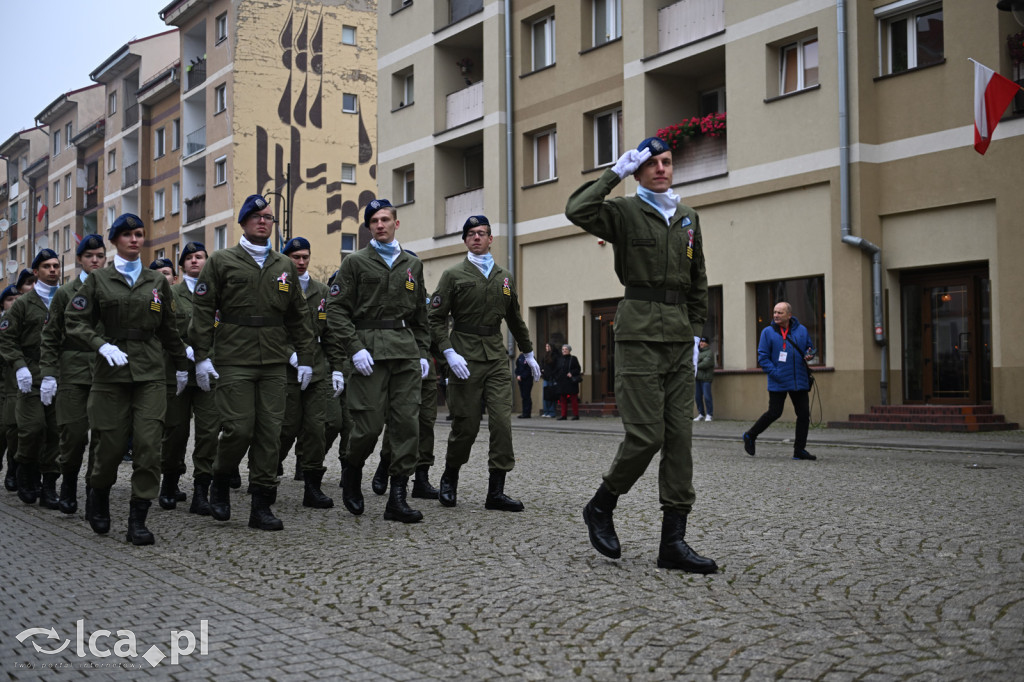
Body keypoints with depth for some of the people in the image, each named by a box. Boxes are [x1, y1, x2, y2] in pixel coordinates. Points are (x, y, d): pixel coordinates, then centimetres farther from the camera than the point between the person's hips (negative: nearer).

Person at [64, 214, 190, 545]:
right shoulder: (98, 279, 5)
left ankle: (138, 520, -2)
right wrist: (102, 345, -14)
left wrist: (181, 365, 22)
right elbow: (74, 320, 1)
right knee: (111, 444, 2)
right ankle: (98, 497, 33)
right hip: (111, 371, -1)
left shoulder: (157, 281, 11)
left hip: (150, 373, 1)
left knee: (148, 444, -9)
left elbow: (169, 328, 18)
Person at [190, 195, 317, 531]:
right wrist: (201, 356, -6)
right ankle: (220, 483, 19)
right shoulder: (221, 261, 5)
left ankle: (262, 505, 8)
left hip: (274, 364, 3)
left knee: (270, 432, 0)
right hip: (234, 362, -3)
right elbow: (202, 309, 1)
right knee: (239, 428, -9)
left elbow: (299, 315, 17)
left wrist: (305, 359, 11)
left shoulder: (285, 266, 15)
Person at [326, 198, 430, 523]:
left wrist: (423, 352, 12)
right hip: (370, 350, -4)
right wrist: (355, 348, -12)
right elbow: (337, 310, -2)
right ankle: (351, 472, 24)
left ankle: (397, 498, 2)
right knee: (370, 424, -7)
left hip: (406, 352, 4)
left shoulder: (412, 264, 18)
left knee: (407, 423, -3)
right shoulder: (355, 262, 5)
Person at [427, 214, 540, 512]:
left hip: (497, 357, 3)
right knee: (466, 425, 0)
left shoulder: (505, 277, 14)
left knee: (502, 422, -7)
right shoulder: (453, 275, 2)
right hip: (465, 358, -3)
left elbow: (515, 319, 24)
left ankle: (496, 492, -1)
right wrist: (449, 353, -14)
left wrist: (529, 353, 24)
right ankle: (449, 478, 25)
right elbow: (436, 318, -3)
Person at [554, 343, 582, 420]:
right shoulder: (559, 359, 13)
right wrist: (556, 379, 7)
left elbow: (578, 369, -1)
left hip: (571, 382, -4)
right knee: (563, 399, 5)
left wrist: (572, 373, -16)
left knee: (574, 399, -3)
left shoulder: (573, 358, 1)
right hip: (561, 382, 4)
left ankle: (576, 415, 2)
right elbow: (556, 370, 16)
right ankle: (563, 415, 10)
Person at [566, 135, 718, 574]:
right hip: (639, 335, -6)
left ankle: (673, 541, 6)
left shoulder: (688, 218, 17)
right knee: (646, 434, -11)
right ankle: (600, 507, 14)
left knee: (680, 436, 2)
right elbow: (577, 210, -20)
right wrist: (615, 173, -12)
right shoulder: (624, 213, 0)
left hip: (679, 339, 6)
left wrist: (695, 332, 15)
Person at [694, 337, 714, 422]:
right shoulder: (697, 351, 18)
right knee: (697, 396, 8)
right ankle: (701, 414, 16)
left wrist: (696, 366, -5)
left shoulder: (709, 353, -5)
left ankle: (709, 414, 1)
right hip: (697, 377, 7)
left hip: (705, 378, -7)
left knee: (707, 396, -7)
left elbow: (705, 364, -15)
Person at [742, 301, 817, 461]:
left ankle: (799, 450, 11)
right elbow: (762, 357, -4)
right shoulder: (768, 332, -3)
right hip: (778, 382, -4)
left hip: (800, 381, 4)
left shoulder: (801, 330, 7)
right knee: (774, 413, -2)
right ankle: (750, 436, 19)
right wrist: (775, 373, -14)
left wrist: (809, 355, -5)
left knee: (804, 414, 2)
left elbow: (809, 348, 19)